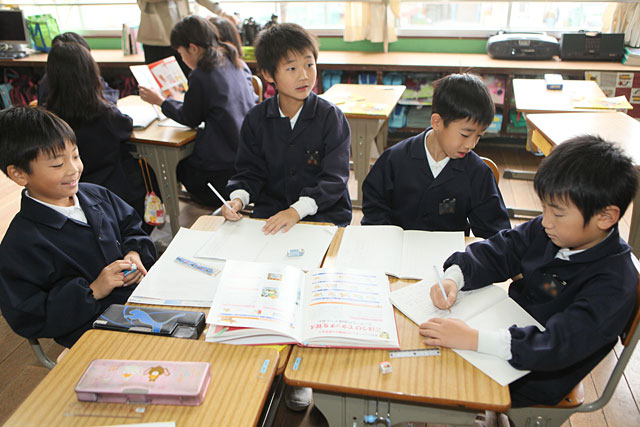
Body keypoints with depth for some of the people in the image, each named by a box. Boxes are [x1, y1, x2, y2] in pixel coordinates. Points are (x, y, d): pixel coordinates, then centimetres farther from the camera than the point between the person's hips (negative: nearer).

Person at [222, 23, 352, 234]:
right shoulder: (256, 119, 4)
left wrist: (298, 210, -25)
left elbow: (334, 178, -12)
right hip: (270, 213, 3)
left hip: (324, 213, -2)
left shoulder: (330, 116, -6)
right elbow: (250, 171, 9)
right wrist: (238, 198, -13)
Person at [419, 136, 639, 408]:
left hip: (535, 381, -6)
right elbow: (496, 253, 0)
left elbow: (560, 345, -36)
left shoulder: (614, 282, -27)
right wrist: (453, 278, -20)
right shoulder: (543, 231, -7)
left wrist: (474, 339, -45)